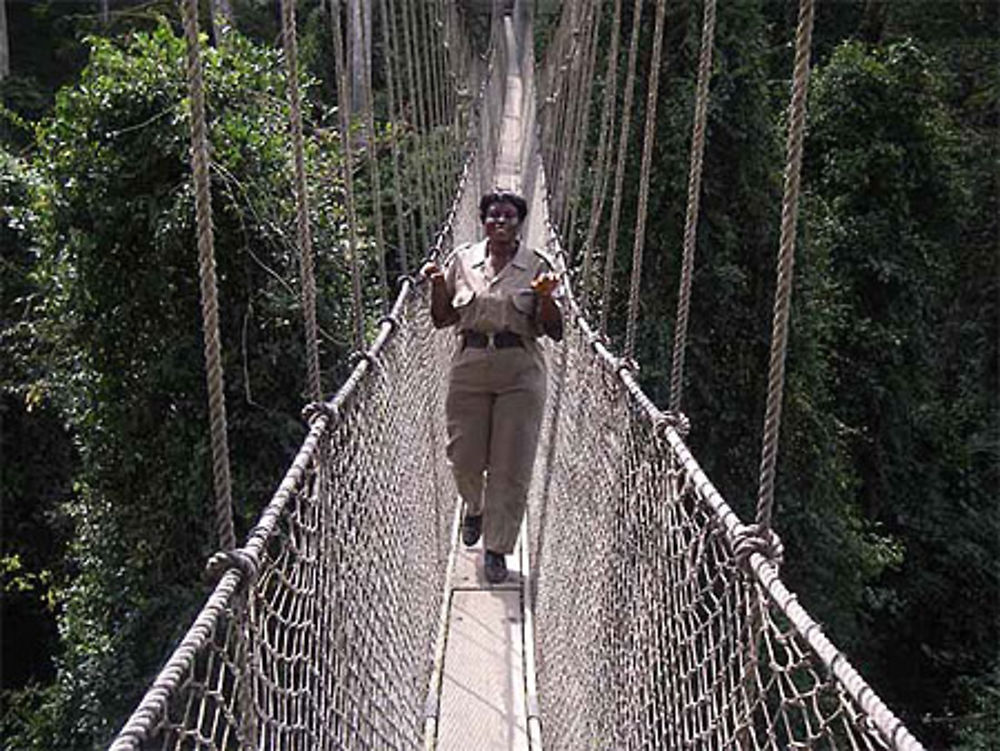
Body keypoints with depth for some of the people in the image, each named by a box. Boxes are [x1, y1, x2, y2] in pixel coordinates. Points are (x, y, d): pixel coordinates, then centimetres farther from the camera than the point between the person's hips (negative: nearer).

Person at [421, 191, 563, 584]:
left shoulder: (537, 265, 0)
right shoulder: (462, 260, 5)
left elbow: (555, 332, -2)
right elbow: (442, 320, 10)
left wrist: (546, 297, -19)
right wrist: (438, 284, -7)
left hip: (521, 372, -2)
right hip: (469, 365, 2)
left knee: (512, 464, 0)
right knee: (464, 457, 9)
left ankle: (497, 548, 16)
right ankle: (475, 508, 43)